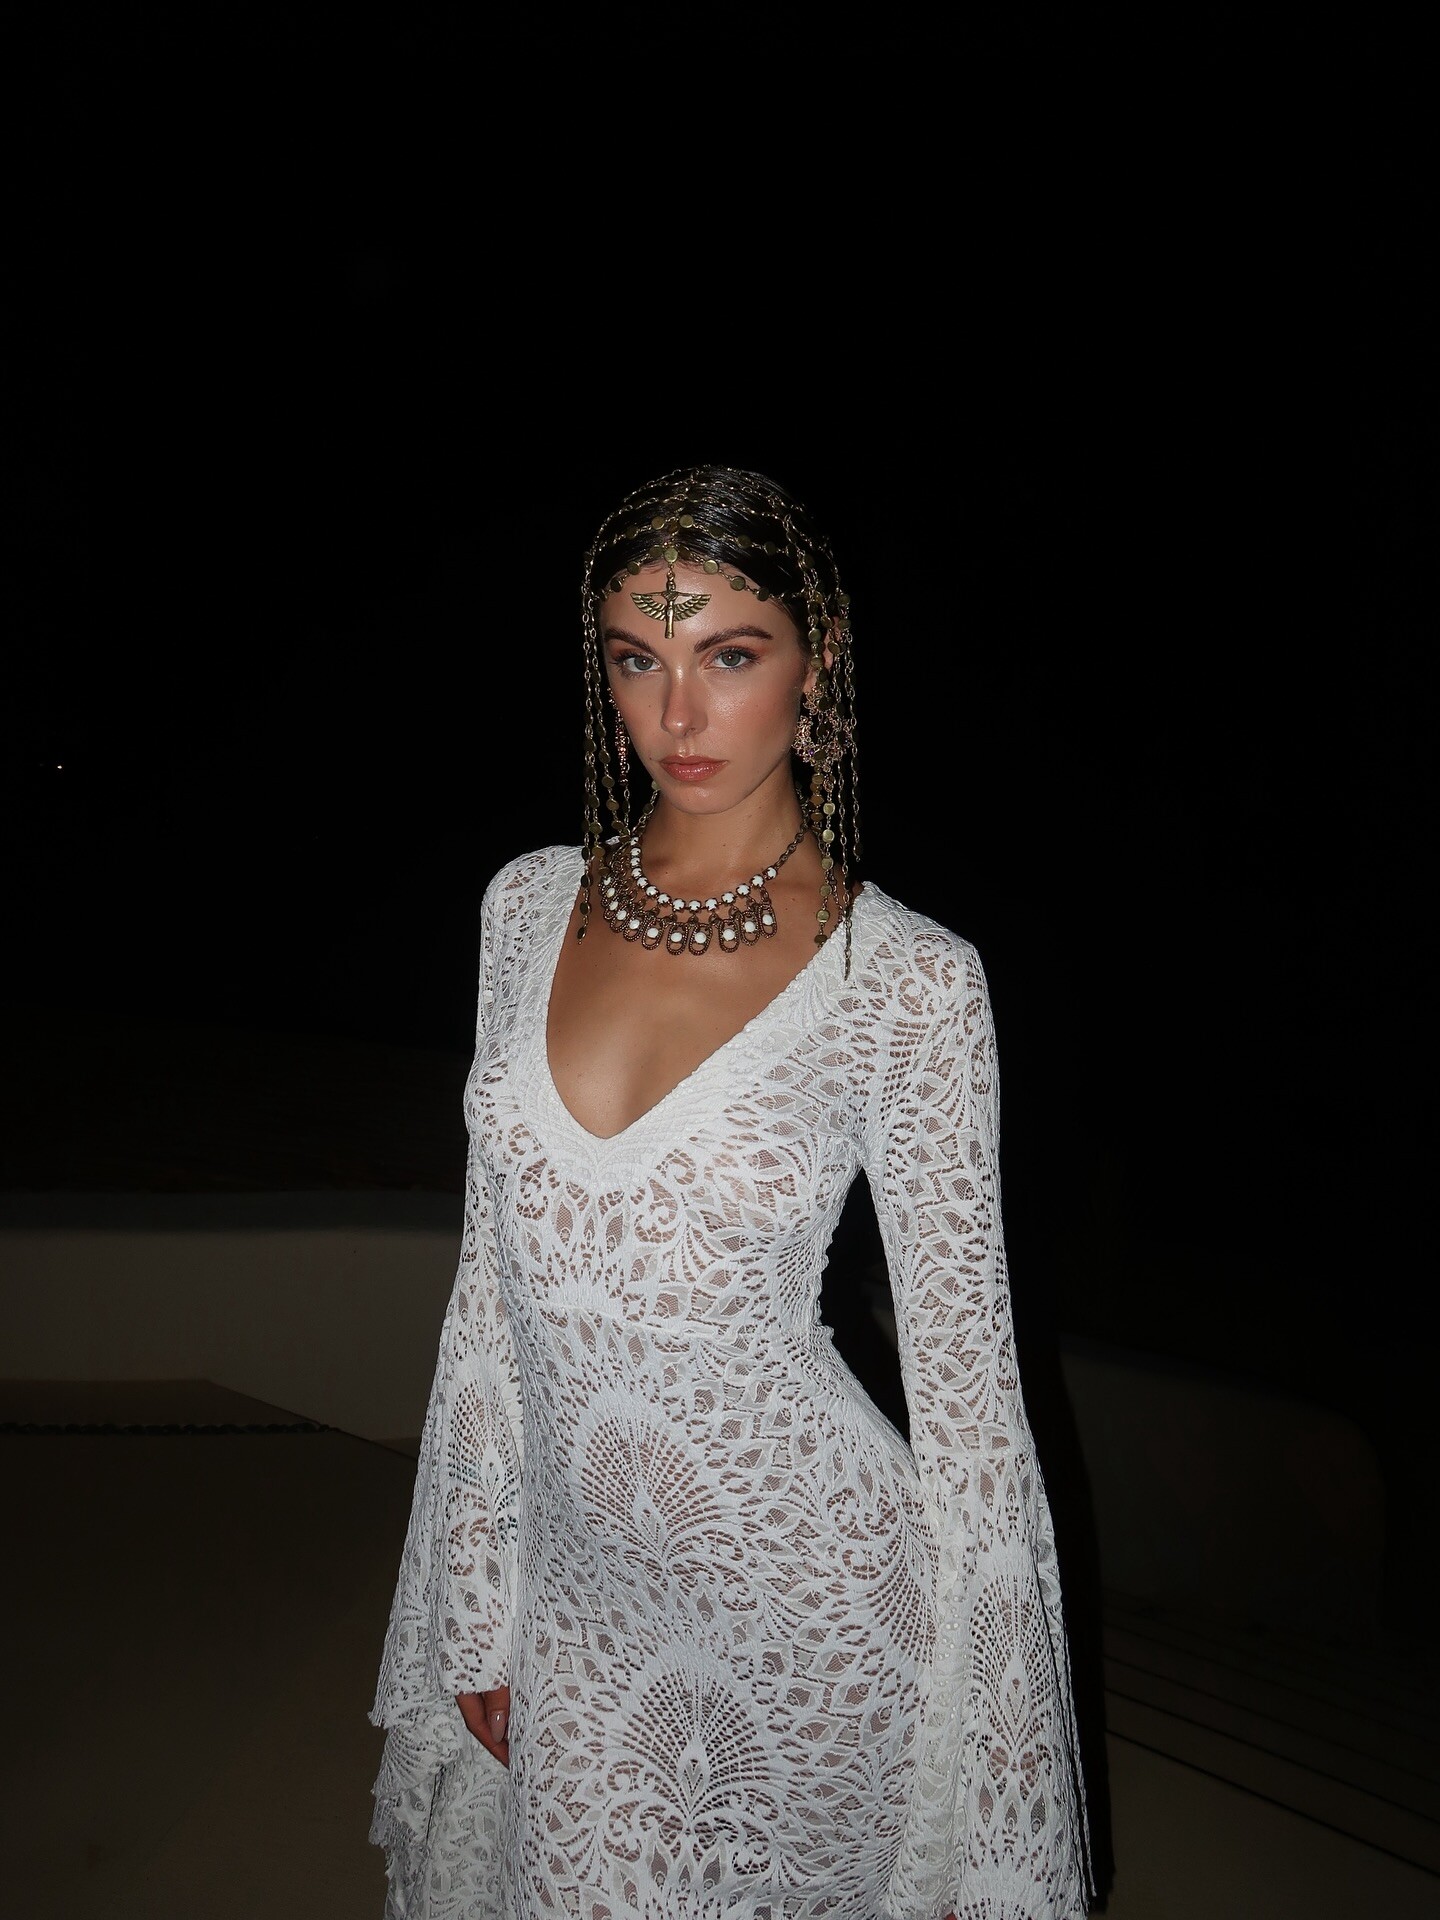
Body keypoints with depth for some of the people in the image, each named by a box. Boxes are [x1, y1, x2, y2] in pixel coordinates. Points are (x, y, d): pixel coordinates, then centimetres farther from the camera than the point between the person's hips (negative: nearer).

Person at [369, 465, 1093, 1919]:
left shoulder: (909, 978, -17)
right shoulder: (530, 904, -5)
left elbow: (963, 1366, -10)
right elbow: (497, 1267, 2)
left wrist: (990, 1734, -4)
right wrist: (477, 1605, 6)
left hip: (803, 1591, -3)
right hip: (580, 1591, 4)